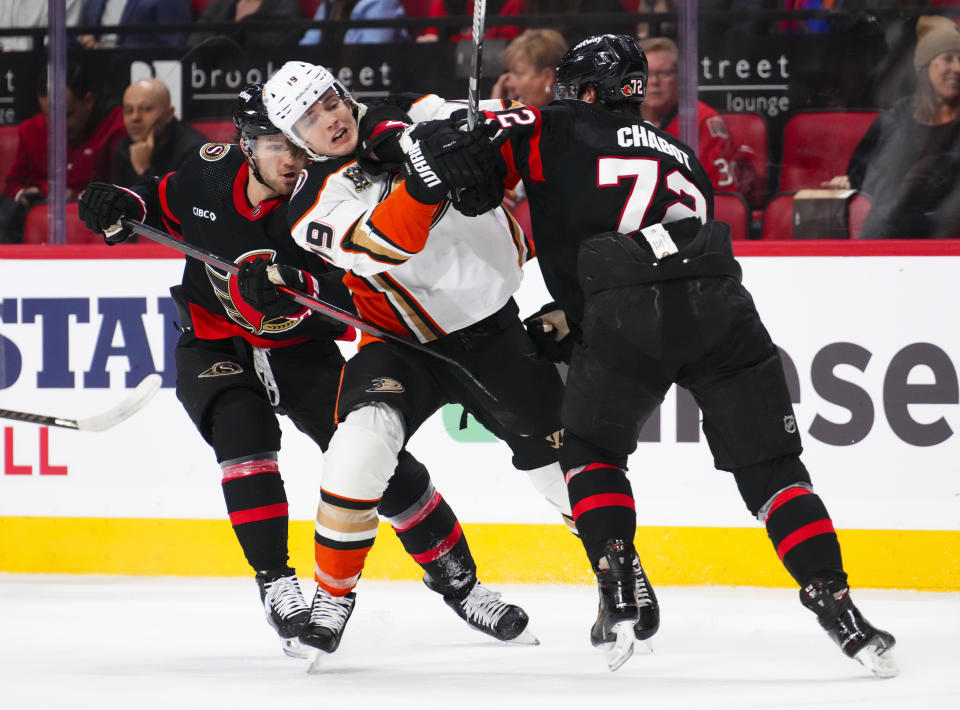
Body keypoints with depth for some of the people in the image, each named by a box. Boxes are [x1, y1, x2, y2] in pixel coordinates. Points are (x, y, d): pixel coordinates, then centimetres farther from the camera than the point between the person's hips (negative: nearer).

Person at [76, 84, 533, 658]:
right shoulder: (211, 173, -12)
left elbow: (351, 296, -33)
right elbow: (167, 203, 11)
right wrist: (125, 207, -8)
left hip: (300, 351, -1)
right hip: (214, 347, 1)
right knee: (244, 431, -28)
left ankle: (459, 581, 12)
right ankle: (276, 584, -22)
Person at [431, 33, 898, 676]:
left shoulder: (561, 133, 19)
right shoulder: (682, 158, 34)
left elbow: (479, 142, 7)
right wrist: (572, 320, 40)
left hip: (629, 317, -3)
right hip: (722, 309, 3)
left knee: (591, 449, 21)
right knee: (770, 468, 11)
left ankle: (618, 592, 5)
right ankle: (838, 609, -3)